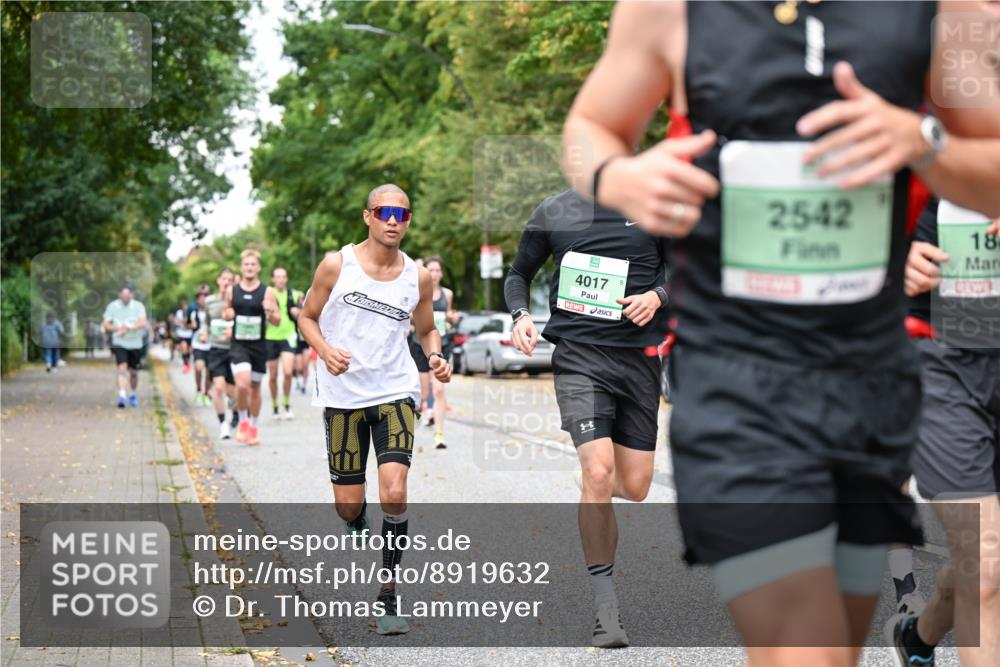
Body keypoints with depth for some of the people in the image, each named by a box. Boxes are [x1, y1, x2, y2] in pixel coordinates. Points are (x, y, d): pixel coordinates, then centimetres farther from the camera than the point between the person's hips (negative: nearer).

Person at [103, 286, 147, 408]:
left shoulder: (138, 306, -1)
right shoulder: (112, 306, 1)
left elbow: (142, 323, -13)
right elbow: (106, 325, 0)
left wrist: (129, 327, -26)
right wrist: (118, 328, -18)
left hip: (135, 343, 1)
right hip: (119, 343, -1)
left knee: (133, 371, 11)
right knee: (122, 368, -18)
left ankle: (133, 395, 32)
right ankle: (122, 396, -24)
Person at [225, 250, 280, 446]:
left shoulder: (267, 292, -1)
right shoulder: (232, 291, 4)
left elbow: (277, 321, 1)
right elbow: (226, 313, 19)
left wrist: (270, 312, -20)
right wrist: (228, 314, -4)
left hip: (259, 345, 1)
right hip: (238, 344, 0)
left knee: (255, 387, 12)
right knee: (242, 383, -21)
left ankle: (254, 427, 29)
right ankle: (243, 421, 2)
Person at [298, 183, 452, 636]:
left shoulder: (418, 277, 3)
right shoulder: (336, 266, -3)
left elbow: (426, 330, 17)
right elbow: (307, 316, 7)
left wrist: (436, 357, -4)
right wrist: (325, 350, -13)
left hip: (395, 393, 0)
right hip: (343, 395, 0)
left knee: (394, 495, -17)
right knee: (347, 504, 4)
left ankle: (389, 596, -2)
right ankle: (361, 532, 44)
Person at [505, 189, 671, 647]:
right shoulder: (552, 213, 6)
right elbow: (519, 274, 18)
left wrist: (658, 295, -6)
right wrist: (520, 316, -1)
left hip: (639, 358, 2)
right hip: (579, 356, -2)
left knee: (634, 488, 3)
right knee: (598, 474, -20)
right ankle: (605, 608, -11)